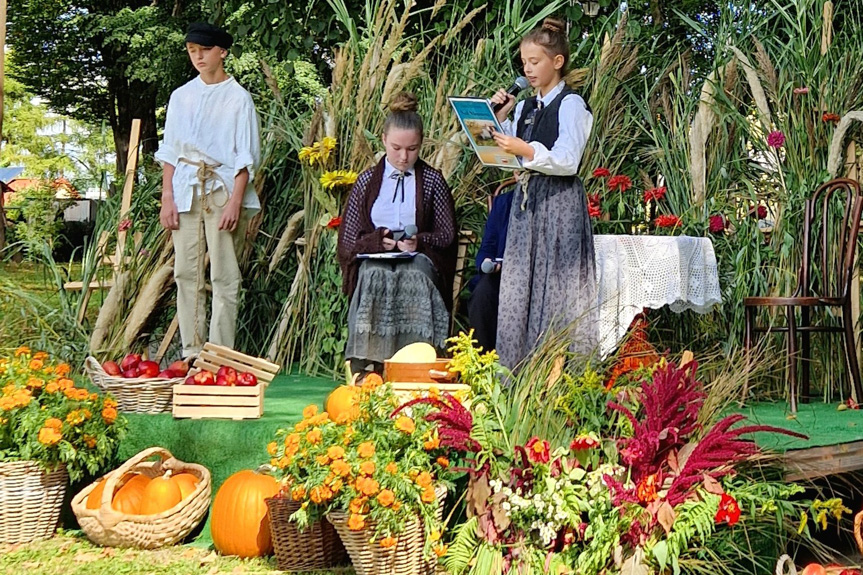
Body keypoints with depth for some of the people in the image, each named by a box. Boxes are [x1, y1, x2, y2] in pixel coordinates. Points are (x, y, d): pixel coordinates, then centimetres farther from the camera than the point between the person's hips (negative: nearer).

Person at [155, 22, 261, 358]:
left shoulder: (238, 98, 0)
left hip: (223, 190, -4)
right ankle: (191, 352, 9)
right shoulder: (181, 96, 11)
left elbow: (247, 155, -4)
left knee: (224, 277, -4)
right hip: (186, 191, 4)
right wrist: (167, 199, 3)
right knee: (186, 273, 4)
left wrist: (235, 202, -12)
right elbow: (169, 150, 12)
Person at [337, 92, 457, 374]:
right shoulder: (367, 180, 17)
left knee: (414, 275, -38)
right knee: (375, 276, -37)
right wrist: (379, 240, -8)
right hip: (374, 259, 1)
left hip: (419, 258, 0)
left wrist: (419, 242, -9)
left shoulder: (432, 180, 15)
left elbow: (447, 234, 11)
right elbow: (349, 238, 12)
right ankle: (366, 365, -43)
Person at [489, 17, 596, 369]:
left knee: (554, 286, -7)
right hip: (527, 200, 7)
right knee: (521, 287, 6)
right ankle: (518, 370, 10)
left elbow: (567, 161, -15)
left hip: (559, 203, -7)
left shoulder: (570, 104, -6)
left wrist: (527, 151, -27)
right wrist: (498, 118, 6)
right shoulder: (525, 108, 15)